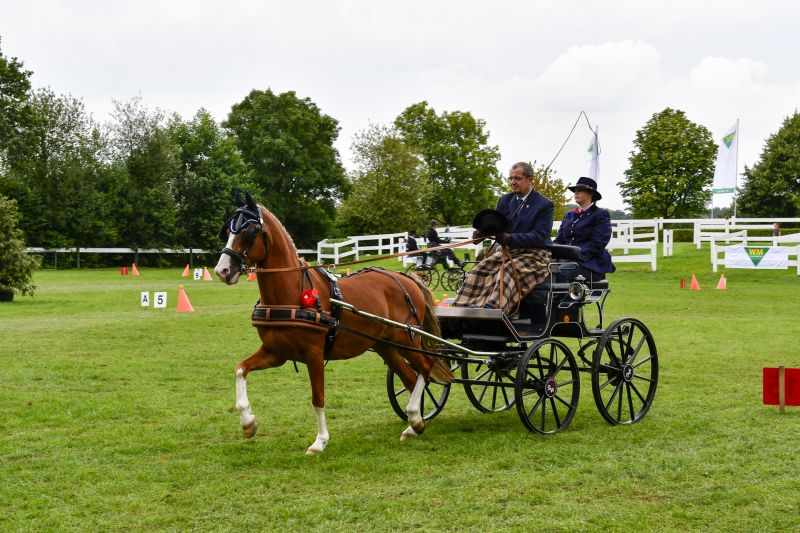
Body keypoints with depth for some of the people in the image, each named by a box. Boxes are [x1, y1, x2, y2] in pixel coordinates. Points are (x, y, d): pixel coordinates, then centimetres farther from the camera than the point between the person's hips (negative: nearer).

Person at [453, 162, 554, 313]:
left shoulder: (545, 205, -5)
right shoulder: (505, 200, 14)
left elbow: (540, 237, -15)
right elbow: (492, 224, 8)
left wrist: (510, 238, -29)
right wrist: (481, 232, -18)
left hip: (534, 254, -6)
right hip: (507, 252, 6)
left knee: (508, 271, -34)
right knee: (481, 269, -19)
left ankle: (492, 309, -53)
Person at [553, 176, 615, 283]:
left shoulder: (601, 215, 3)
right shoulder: (569, 216, 25)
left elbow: (597, 245, -9)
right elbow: (559, 240, 18)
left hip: (589, 264, -6)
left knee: (560, 275, -35)